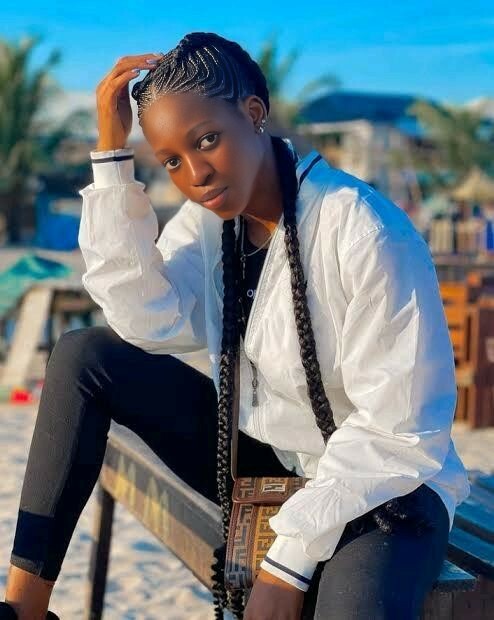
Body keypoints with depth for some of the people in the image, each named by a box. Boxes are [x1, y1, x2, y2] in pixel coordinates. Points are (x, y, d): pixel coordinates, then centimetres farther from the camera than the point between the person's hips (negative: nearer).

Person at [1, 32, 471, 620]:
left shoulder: (364, 232, -22)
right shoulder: (206, 220, -1)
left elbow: (399, 434, -22)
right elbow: (153, 323, -18)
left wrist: (290, 560, -23)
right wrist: (112, 151, -20)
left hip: (378, 485, -6)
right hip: (256, 457, 7)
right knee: (82, 356, -8)